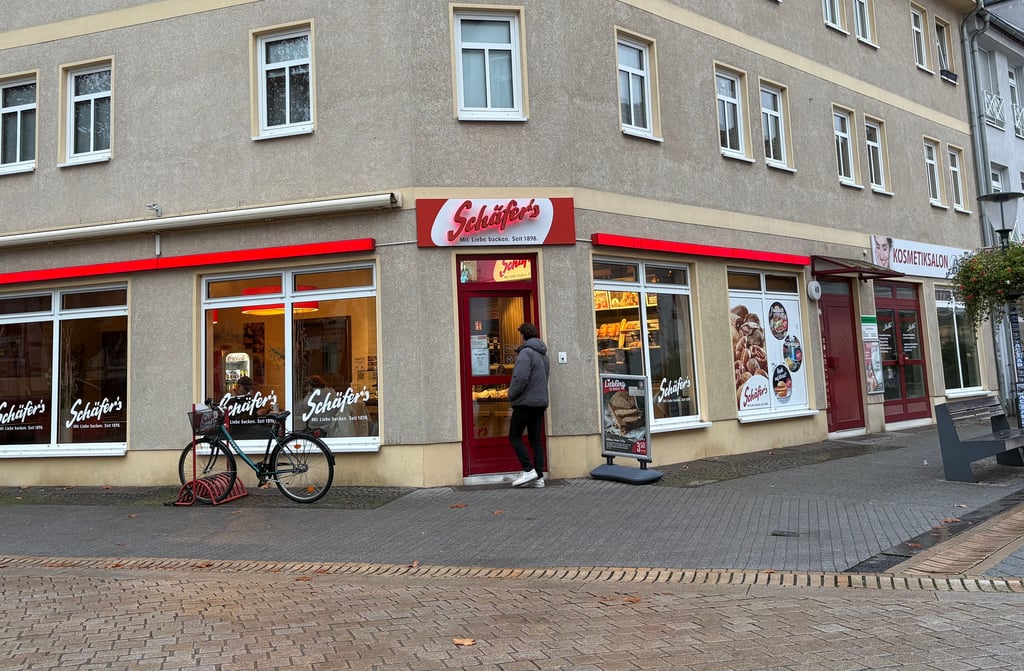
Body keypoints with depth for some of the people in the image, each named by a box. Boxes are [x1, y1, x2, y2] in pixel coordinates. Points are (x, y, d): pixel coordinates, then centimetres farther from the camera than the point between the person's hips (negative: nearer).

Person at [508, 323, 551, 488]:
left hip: (525, 402, -8)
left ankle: (528, 470, -7)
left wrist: (511, 394, -8)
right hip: (540, 402, 8)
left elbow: (520, 378, -21)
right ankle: (539, 477, 7)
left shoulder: (526, 352, -13)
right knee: (536, 440, 9)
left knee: (514, 437, 1)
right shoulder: (543, 354, 16)